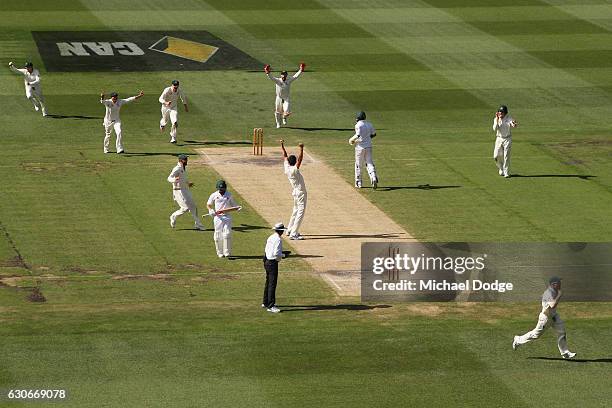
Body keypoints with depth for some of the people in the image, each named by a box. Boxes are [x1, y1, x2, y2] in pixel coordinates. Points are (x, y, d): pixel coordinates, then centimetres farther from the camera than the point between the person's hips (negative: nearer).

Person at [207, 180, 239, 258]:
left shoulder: (229, 195, 6)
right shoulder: (214, 195, 2)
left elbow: (232, 203, 17)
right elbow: (209, 204, 11)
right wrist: (211, 211, -9)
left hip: (227, 217, 0)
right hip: (218, 217, 0)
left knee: (227, 234, -10)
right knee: (218, 235, 1)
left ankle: (227, 252, -5)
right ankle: (220, 253, 13)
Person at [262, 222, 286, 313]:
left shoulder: (270, 238, 10)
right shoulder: (278, 239, -18)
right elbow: (276, 253, -25)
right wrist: (280, 256, -4)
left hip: (267, 261, 10)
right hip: (273, 263, -10)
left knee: (268, 282, 21)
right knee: (272, 284, -8)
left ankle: (266, 303, 33)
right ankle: (270, 306, -9)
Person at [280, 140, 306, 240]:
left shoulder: (287, 168, 0)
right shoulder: (294, 170, -20)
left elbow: (285, 156, 12)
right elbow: (300, 159, -33)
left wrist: (282, 146, 21)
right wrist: (301, 149, -40)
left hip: (295, 192, 9)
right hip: (300, 193, -9)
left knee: (296, 211, 23)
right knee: (300, 213, -9)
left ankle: (289, 230, 33)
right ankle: (293, 234, -14)